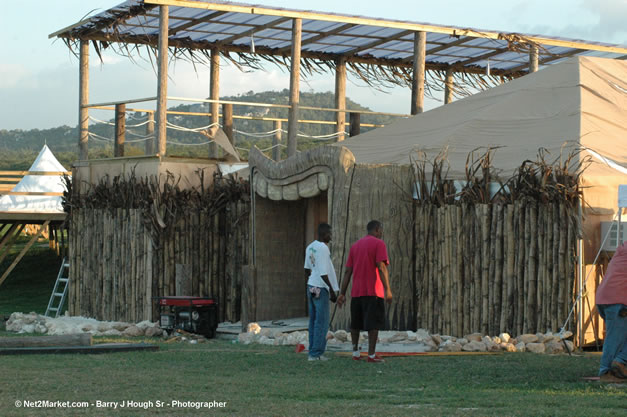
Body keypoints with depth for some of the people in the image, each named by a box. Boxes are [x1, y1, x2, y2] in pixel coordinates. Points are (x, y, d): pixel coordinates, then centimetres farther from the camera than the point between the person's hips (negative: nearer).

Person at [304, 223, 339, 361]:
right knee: (322, 322, -6)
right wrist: (332, 290, -15)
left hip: (311, 287, 9)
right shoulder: (323, 248, -17)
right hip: (321, 289, -9)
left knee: (314, 321, 11)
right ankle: (316, 353, -6)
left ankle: (313, 351, 12)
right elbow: (323, 273, -20)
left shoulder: (310, 247, 11)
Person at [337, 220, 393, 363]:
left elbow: (348, 271, 11)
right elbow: (381, 267, -15)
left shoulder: (355, 246, 15)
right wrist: (388, 290, -19)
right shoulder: (379, 244, -3)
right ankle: (371, 355, -9)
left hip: (356, 292, 6)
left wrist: (342, 293, 10)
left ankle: (355, 352, 19)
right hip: (373, 292, -6)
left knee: (355, 324, 16)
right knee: (374, 323, -4)